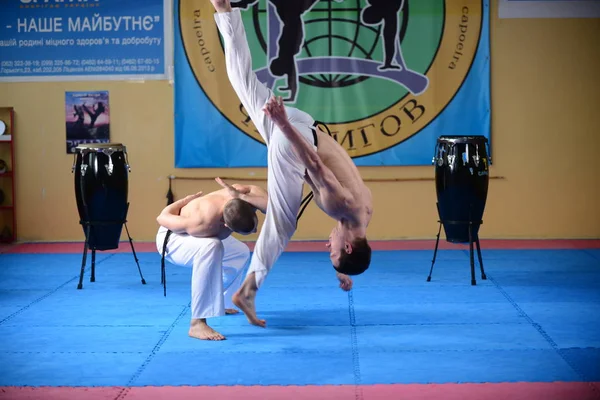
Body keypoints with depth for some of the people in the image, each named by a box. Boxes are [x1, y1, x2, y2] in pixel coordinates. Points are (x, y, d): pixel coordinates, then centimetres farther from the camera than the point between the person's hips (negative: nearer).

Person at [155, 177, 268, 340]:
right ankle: (197, 323, -36)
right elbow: (162, 218, -30)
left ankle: (220, 303, 48)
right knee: (211, 247, -40)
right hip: (173, 238, -8)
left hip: (193, 234, 8)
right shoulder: (203, 223, -45)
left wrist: (241, 195, -45)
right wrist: (186, 201, -11)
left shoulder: (243, 193, -31)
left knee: (241, 253, 24)